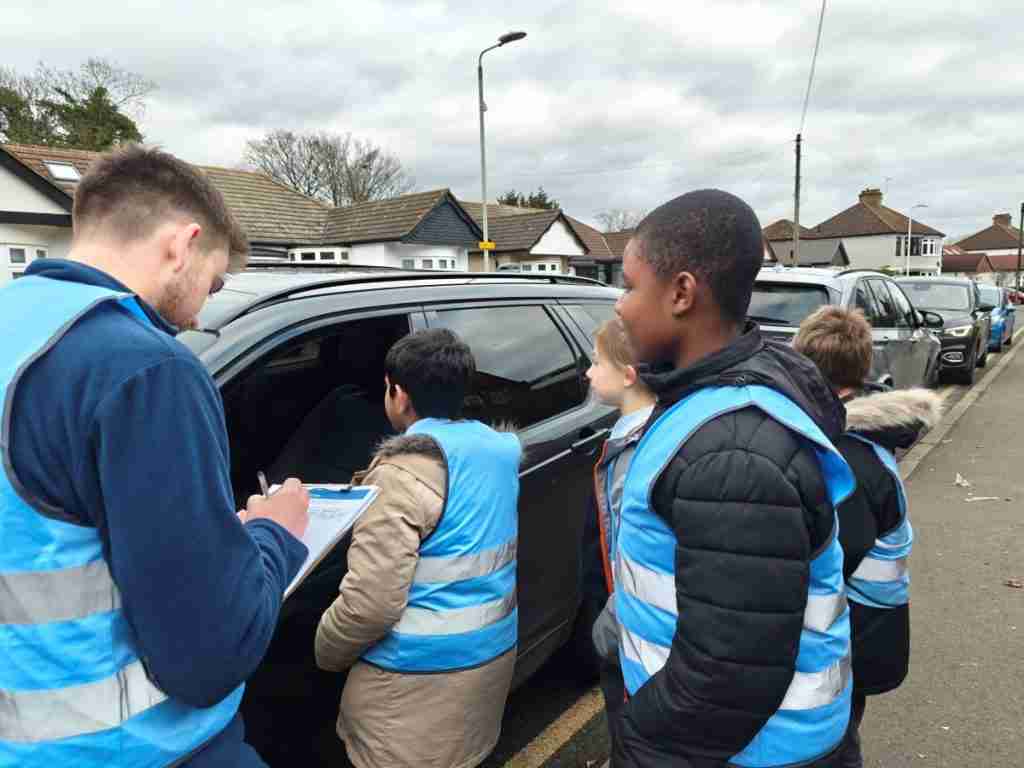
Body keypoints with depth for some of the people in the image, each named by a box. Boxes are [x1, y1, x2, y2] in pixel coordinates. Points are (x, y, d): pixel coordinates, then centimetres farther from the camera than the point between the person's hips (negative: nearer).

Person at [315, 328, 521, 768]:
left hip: (419, 677, -7)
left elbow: (371, 603, -26)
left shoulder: (406, 469, -22)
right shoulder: (496, 448, 2)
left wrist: (325, 652, -6)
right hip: (493, 654, 8)